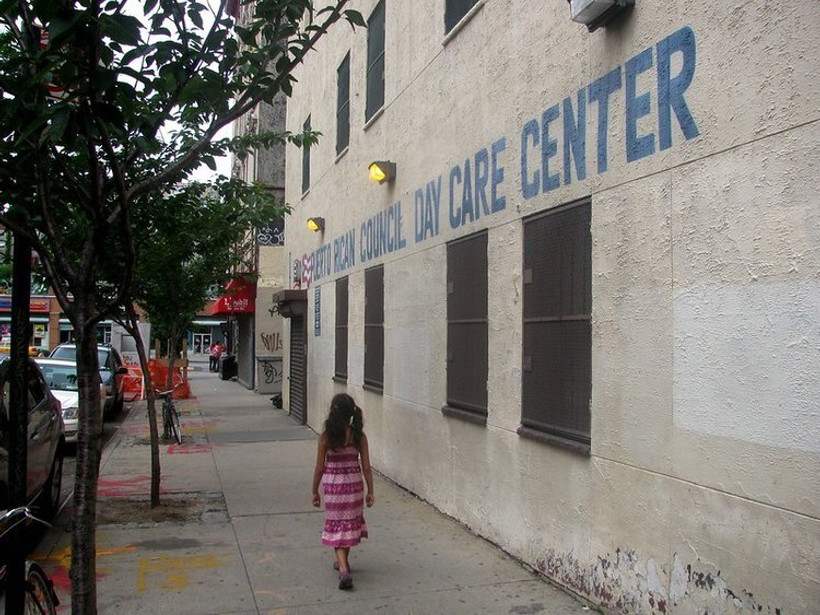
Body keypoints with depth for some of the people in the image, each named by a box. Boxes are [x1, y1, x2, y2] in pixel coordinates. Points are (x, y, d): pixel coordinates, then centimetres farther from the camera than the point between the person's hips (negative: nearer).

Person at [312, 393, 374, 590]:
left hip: (332, 486, -2)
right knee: (350, 523, 21)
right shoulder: (359, 436, -8)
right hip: (354, 485, 3)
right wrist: (370, 491, 5)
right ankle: (343, 562, 38)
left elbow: (319, 468, -7)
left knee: (337, 527, 6)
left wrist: (315, 491, 5)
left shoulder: (326, 437, -13)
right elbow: (366, 467, -5)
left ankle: (344, 570, -8)